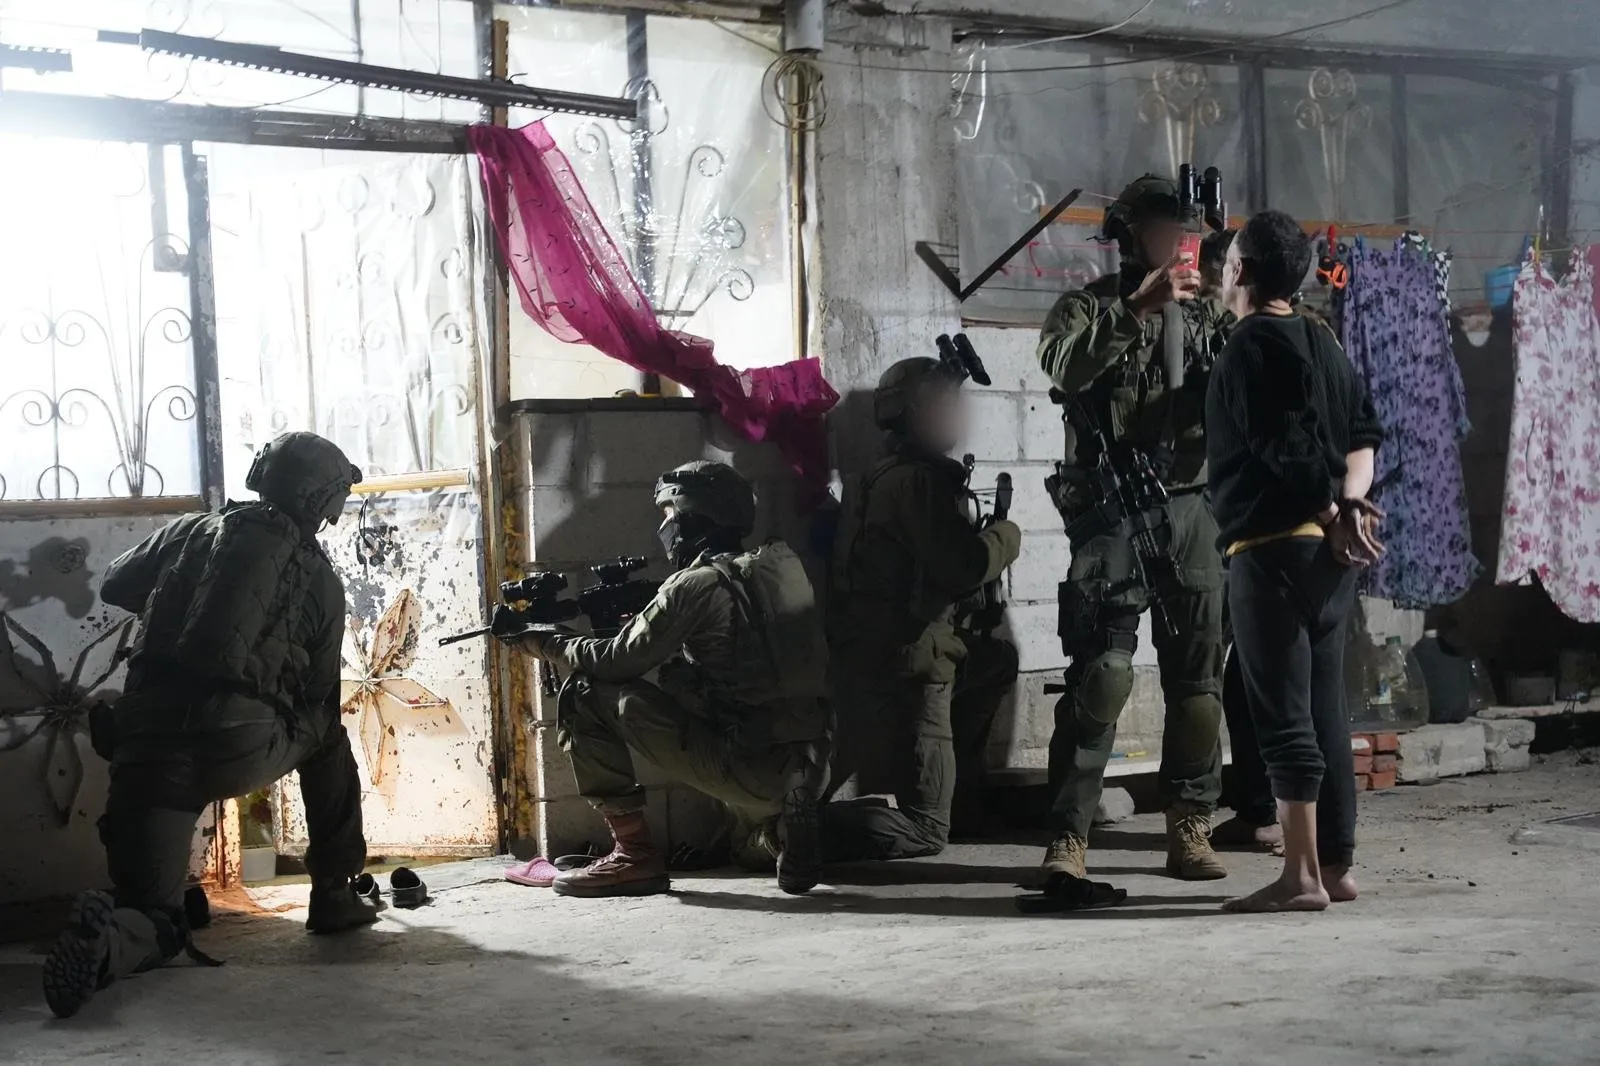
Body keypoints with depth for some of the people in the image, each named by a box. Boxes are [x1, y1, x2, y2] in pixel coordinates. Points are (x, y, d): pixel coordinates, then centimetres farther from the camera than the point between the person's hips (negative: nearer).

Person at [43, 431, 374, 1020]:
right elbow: (321, 695, 17)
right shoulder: (321, 579, 11)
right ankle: (334, 894, 28)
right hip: (242, 753, -1)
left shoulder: (190, 531, 14)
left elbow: (113, 586, 26)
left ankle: (110, 937, -28)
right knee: (327, 733, 32)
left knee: (156, 928, 9)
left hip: (149, 744, 2)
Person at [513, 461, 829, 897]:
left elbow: (618, 661, -4)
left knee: (585, 694, -1)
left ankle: (633, 853, 1)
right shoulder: (770, 569, 14)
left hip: (751, 770, -7)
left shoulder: (695, 584, -8)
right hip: (809, 771, 7)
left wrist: (549, 646, 12)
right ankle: (788, 822, 18)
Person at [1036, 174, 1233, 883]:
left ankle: (1190, 830, 13)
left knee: (1198, 677, 5)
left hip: (1193, 507, 4)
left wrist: (1236, 314, -13)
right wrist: (1138, 307, -25)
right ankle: (1068, 838, -9)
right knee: (1100, 676, -11)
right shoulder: (1090, 308, 5)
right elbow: (1065, 366, -17)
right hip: (1112, 511, -4)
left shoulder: (1205, 312, 16)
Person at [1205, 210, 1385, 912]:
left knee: (1284, 716, -7)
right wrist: (1349, 506, -3)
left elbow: (1285, 448, -17)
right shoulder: (1321, 342, 17)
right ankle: (1335, 867, 15)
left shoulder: (1251, 347, -9)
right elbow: (1364, 434, 10)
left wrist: (1334, 513, -7)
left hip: (1273, 547, -9)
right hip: (1329, 553, 9)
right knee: (1324, 713, 11)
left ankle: (1301, 876, -7)